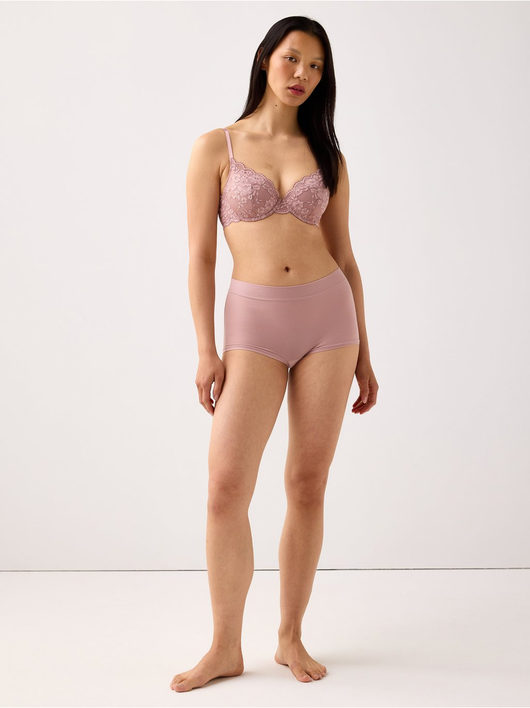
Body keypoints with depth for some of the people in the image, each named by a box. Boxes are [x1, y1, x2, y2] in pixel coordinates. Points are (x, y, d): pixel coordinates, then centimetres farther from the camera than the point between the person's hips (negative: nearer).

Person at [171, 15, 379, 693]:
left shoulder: (326, 155, 10)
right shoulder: (216, 146, 4)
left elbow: (344, 257, 12)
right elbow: (201, 255, 0)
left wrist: (363, 354, 10)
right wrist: (206, 350, -8)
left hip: (328, 314, 2)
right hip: (254, 321, -2)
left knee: (308, 484, 4)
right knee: (227, 486, -9)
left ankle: (290, 636, 18)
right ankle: (225, 647, 8)